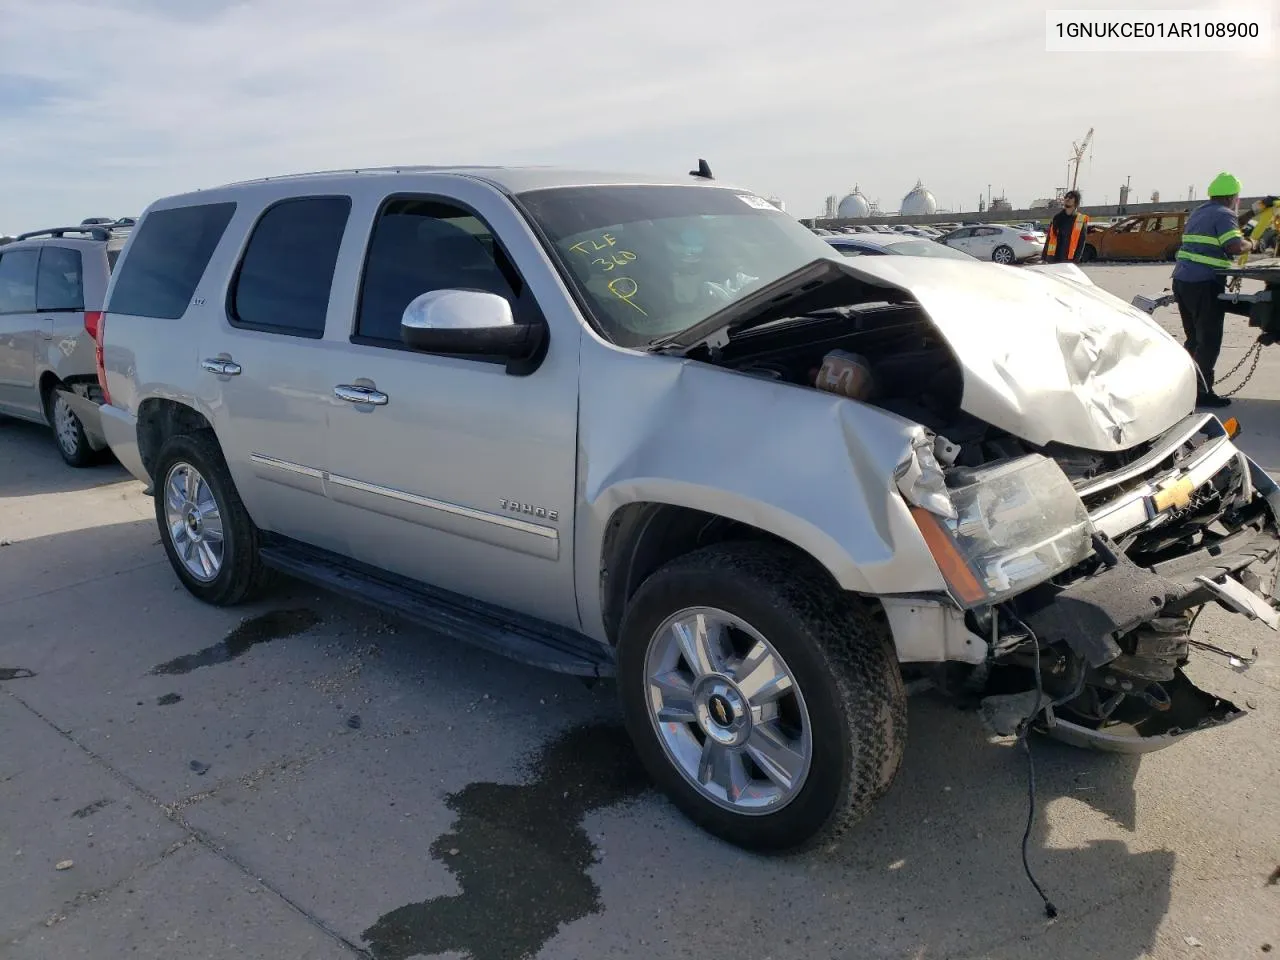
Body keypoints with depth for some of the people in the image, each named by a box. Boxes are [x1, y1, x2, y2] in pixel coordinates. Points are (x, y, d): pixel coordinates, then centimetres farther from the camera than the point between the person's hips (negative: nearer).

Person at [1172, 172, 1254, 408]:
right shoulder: (1223, 215, -8)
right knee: (1209, 341, -2)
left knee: (1195, 337, 19)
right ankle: (1201, 392, 0)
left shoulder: (1198, 212, 19)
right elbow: (1235, 246, -20)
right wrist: (1250, 244, -1)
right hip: (1204, 284, -9)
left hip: (1182, 280, 9)